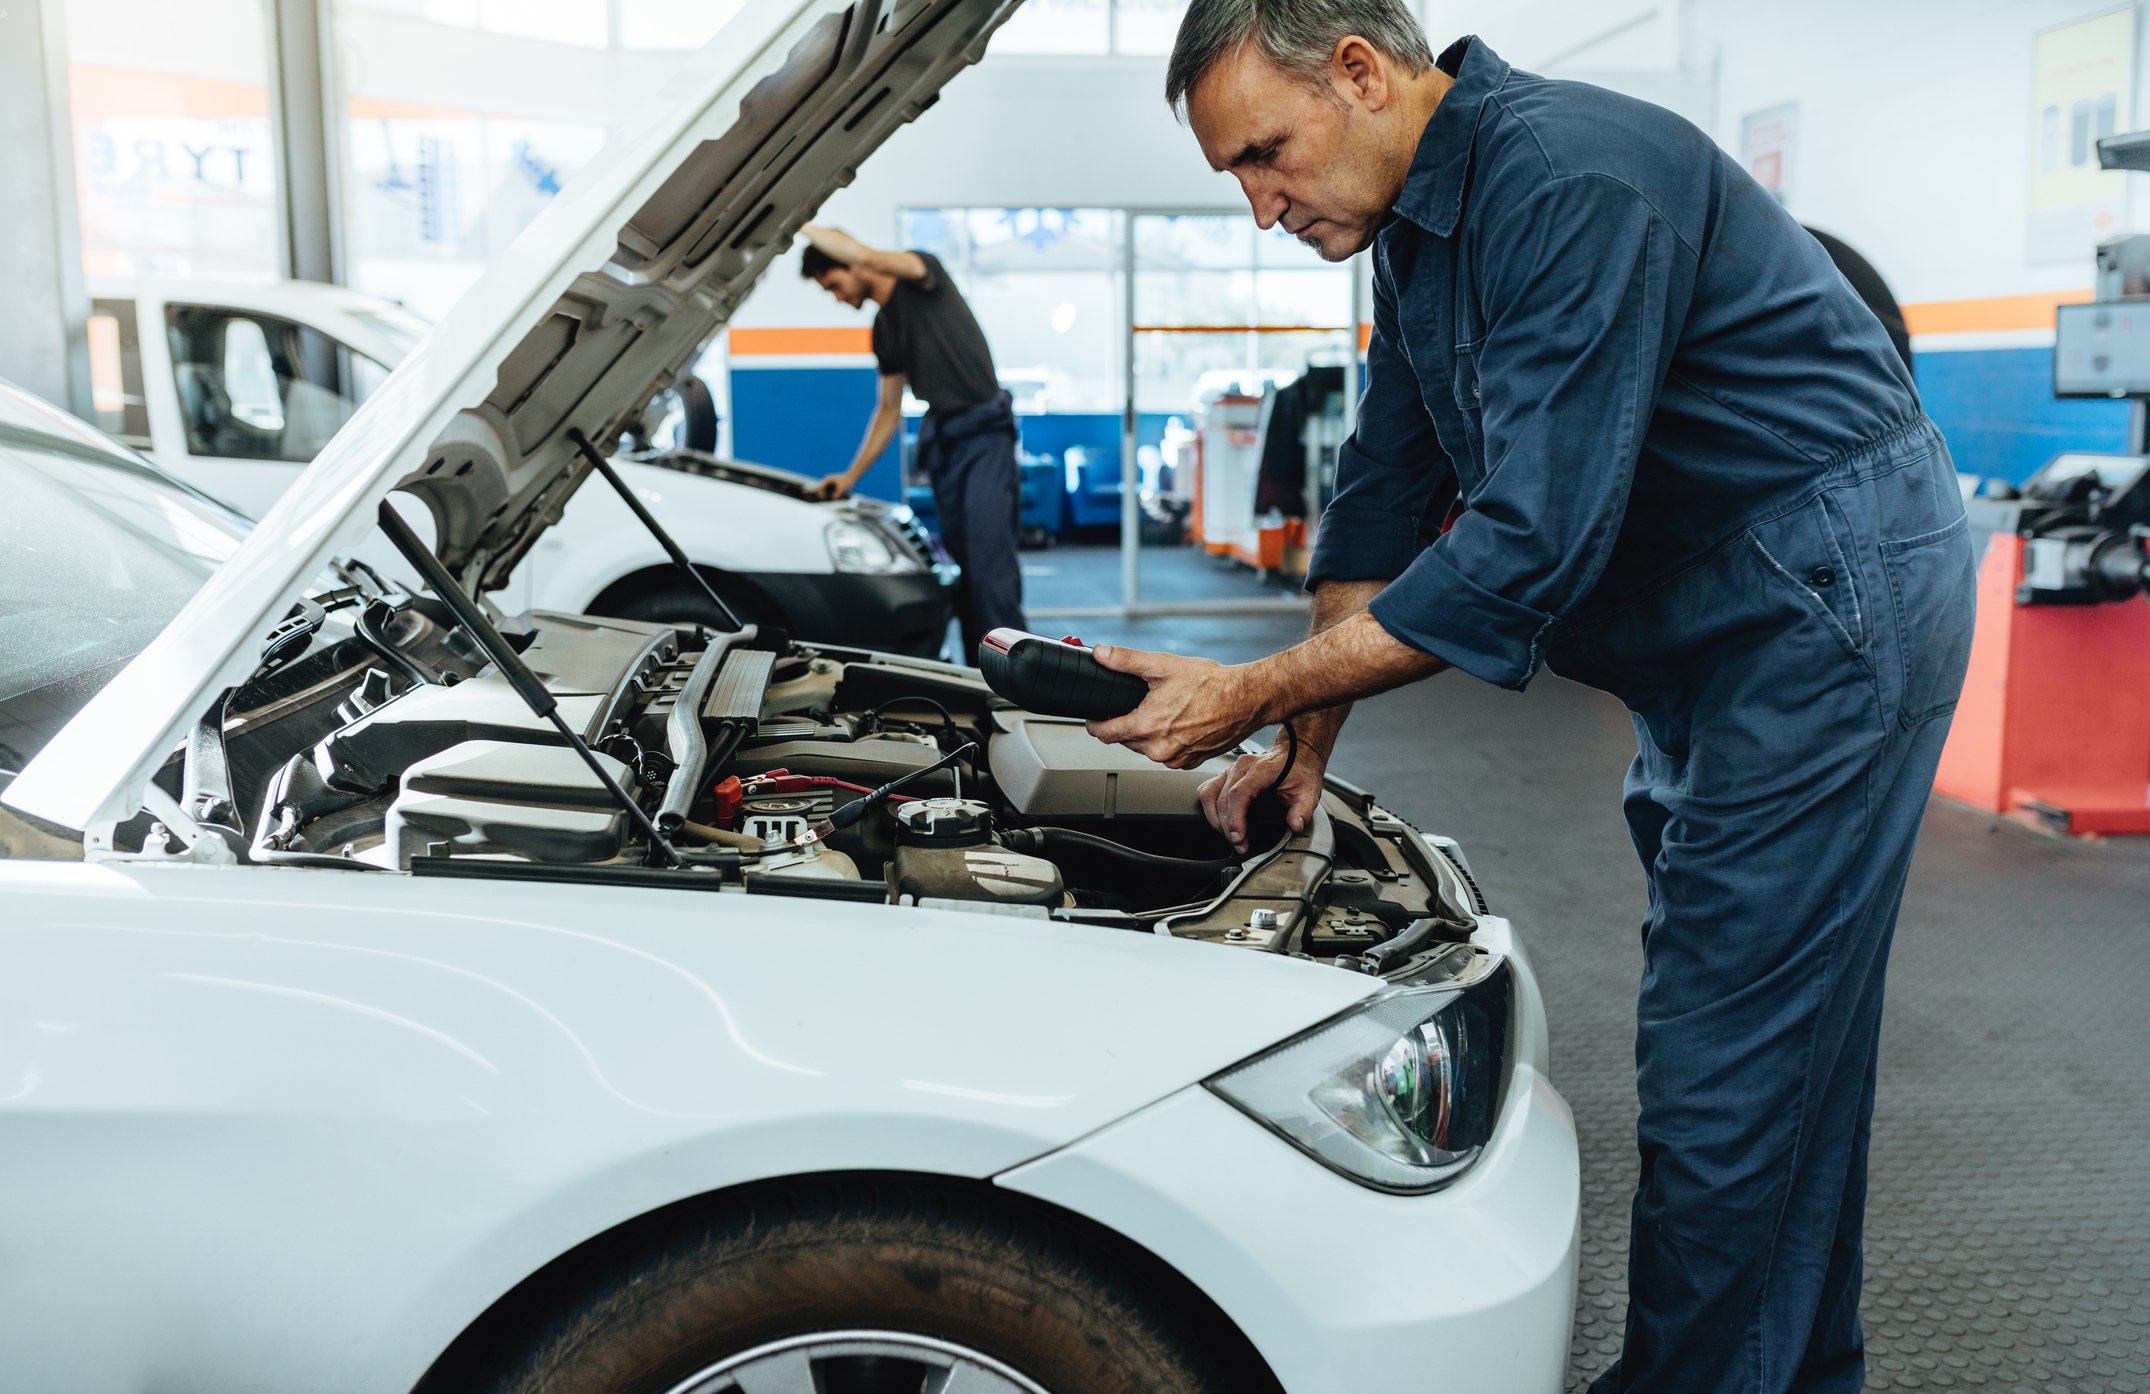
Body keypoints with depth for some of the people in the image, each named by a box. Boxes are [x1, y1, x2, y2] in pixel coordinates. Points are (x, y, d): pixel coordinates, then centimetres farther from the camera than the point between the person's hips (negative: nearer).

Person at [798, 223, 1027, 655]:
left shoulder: (922, 273, -1)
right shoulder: (883, 329, 19)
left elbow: (865, 256, -22)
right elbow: (889, 408, 24)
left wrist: (801, 225, -10)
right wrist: (851, 475, 19)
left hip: (983, 433, -8)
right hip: (941, 442, 8)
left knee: (991, 569, -16)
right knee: (960, 570, 4)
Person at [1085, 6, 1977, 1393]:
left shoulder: (1570, 183, -24)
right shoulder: (1419, 225, 8)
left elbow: (1527, 548, -30)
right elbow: (1387, 494, 12)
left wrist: (1252, 693, -24)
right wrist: (1307, 731, 6)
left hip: (1828, 601, -10)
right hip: (1706, 643, 10)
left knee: (1724, 1058, -6)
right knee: (1771, 1034, 17)